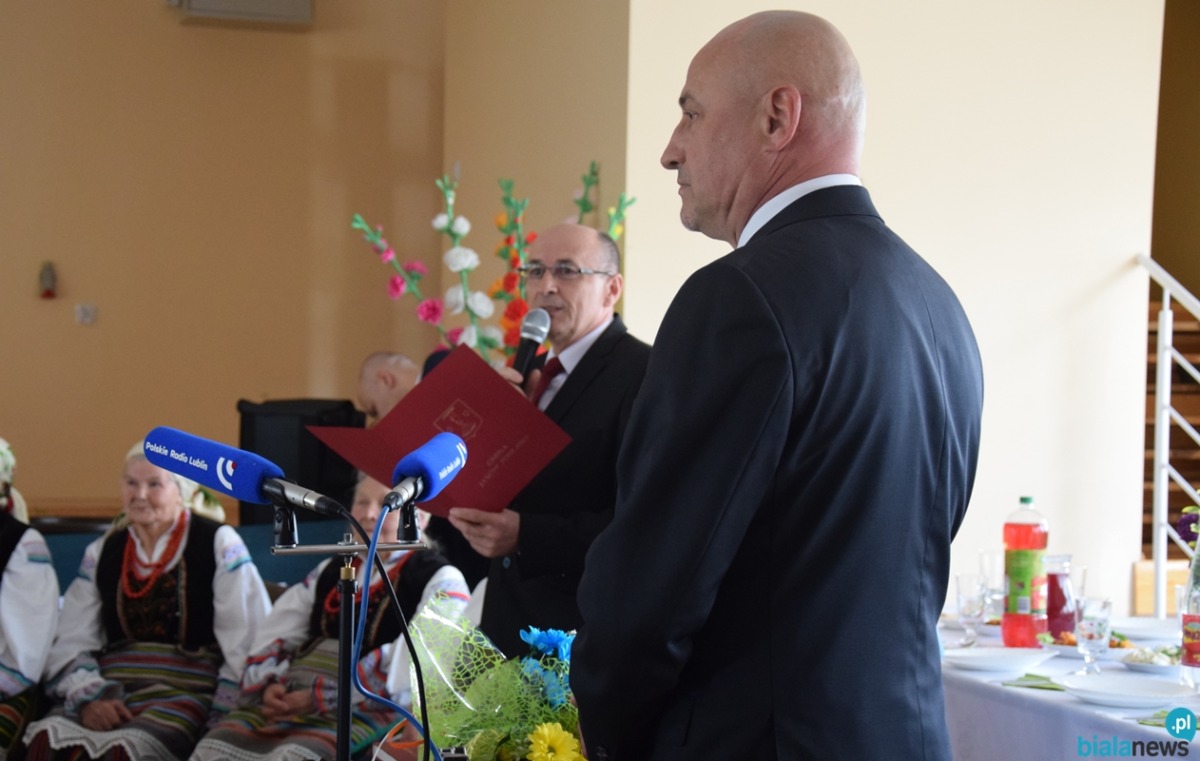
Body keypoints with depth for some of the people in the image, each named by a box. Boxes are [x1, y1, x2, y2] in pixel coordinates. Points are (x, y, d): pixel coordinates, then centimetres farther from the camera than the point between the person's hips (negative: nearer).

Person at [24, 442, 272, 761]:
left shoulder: (219, 544, 4)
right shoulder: (103, 552, 17)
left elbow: (248, 645, -3)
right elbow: (70, 643, 12)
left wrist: (220, 717, -10)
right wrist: (89, 696, -7)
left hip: (186, 689, -4)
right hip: (111, 689, 4)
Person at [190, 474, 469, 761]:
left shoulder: (441, 581, 5)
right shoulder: (329, 571, 26)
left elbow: (408, 661, -11)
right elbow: (276, 637, 18)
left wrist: (322, 696, -16)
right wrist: (267, 684, -5)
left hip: (366, 707, -6)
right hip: (287, 698, 6)